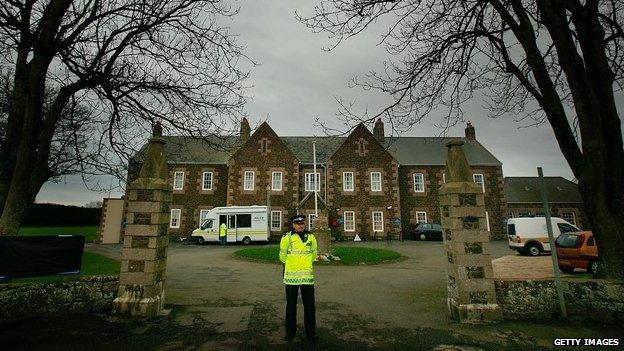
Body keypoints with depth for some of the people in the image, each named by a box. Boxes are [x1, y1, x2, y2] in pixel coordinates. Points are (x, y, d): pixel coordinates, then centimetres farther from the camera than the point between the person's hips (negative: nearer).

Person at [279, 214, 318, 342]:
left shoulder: (311, 237, 2)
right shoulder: (287, 238, -8)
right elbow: (282, 256, 3)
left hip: (307, 277, 2)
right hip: (291, 277, -2)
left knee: (310, 306, 10)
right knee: (291, 306, 11)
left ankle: (310, 332, 25)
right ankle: (290, 332, 27)